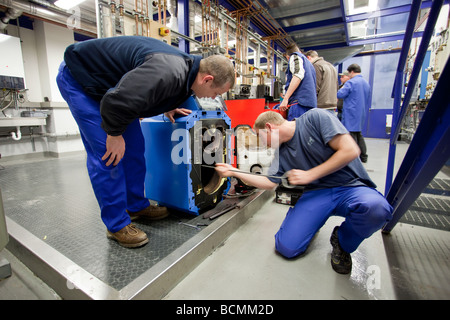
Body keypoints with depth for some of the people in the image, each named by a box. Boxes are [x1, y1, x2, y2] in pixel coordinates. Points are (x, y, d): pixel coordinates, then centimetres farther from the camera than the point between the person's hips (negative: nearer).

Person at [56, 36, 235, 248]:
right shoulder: (168, 72, -36)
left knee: (134, 147, 4)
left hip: (107, 84, 9)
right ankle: (117, 225, -2)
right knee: (108, 154, -14)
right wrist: (115, 133, -23)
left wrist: (166, 108, -2)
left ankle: (137, 206, 18)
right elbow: (117, 102, -39)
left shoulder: (186, 66, -5)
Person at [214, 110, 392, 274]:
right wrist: (234, 172, 8)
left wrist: (309, 175, -15)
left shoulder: (315, 118, -9)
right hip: (317, 193, 3)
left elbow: (350, 150, -16)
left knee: (376, 207, -38)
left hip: (351, 186, -2)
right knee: (286, 247, -16)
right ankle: (312, 221, 15)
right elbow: (269, 183, 11)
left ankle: (343, 243, -6)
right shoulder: (283, 153, 8)